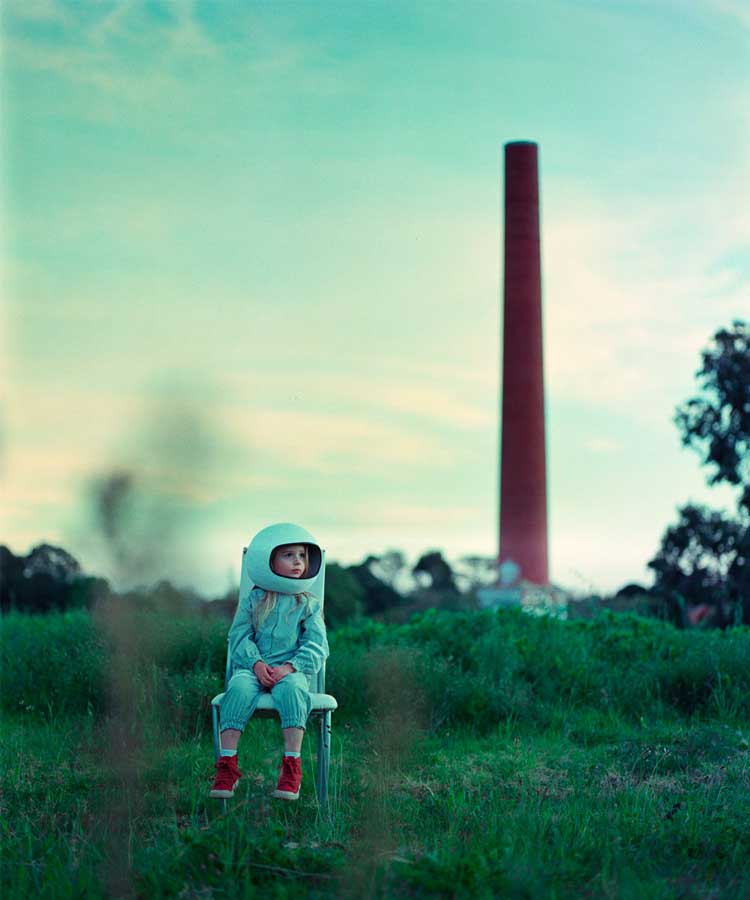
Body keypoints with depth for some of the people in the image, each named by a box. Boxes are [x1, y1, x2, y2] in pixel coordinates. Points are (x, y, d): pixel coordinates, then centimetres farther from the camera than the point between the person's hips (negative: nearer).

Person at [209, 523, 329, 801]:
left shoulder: (309, 605, 9)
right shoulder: (252, 600, 11)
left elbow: (317, 645, 0)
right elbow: (240, 637, 4)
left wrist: (290, 667, -16)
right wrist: (256, 663, -14)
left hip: (291, 670, -1)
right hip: (253, 668, 1)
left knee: (291, 689, -35)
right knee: (239, 688, -32)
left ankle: (291, 765, -33)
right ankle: (227, 763, -33)